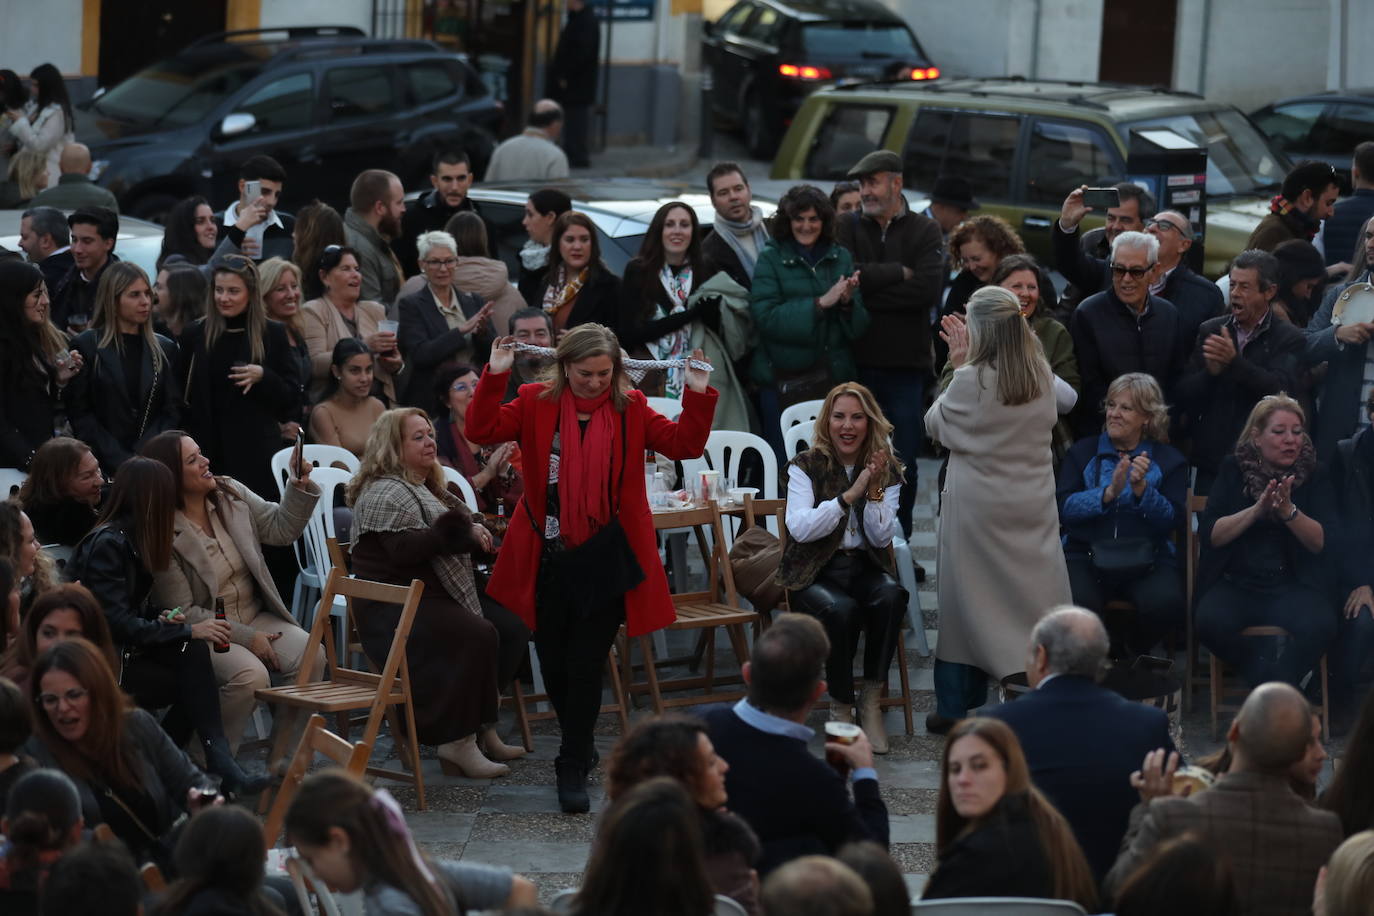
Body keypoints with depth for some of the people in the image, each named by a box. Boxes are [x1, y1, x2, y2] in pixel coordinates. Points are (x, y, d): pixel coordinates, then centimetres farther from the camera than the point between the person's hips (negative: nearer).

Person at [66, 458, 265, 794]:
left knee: (190, 650, -16)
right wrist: (188, 631, -20)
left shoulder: (130, 538, 11)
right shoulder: (106, 545, -17)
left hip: (122, 652, 8)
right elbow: (116, 622, -23)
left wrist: (160, 619, -2)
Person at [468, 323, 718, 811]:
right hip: (547, 560, 1)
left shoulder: (631, 409, 3)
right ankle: (577, 748, 36)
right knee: (553, 662, 12)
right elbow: (481, 430, -9)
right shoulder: (536, 403, 0)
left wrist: (697, 395, -15)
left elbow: (683, 444, -2)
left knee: (585, 666, -5)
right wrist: (494, 377, -20)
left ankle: (574, 769, 6)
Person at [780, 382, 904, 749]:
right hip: (815, 572, -2)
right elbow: (800, 527, -16)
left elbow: (882, 537, -2)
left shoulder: (887, 470, 7)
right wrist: (850, 494, -22)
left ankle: (871, 699, -20)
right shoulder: (806, 467, 0)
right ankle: (841, 707, -15)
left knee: (892, 596, -33)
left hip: (866, 567, 2)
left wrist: (875, 490, -17)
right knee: (840, 609, -35)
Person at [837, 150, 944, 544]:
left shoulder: (925, 230, 6)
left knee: (904, 463, 3)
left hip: (906, 364, 0)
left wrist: (870, 286, -10)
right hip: (858, 360, 0)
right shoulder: (848, 228, 9)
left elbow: (928, 290, -10)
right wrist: (899, 273, -9)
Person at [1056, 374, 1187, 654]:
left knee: (1164, 602, -31)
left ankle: (1133, 652, 3)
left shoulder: (1168, 460, 10)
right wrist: (1109, 492, -17)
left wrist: (1141, 488, -18)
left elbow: (1171, 520, -2)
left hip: (1148, 558, 0)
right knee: (1078, 604, -33)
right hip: (1085, 555, 0)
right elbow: (1064, 508, -3)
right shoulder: (1083, 452, 11)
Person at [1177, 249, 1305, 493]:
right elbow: (1184, 394, 5)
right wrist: (1210, 372, -16)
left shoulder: (1290, 339, -1)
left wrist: (1234, 362, -28)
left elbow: (1281, 388, -18)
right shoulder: (1209, 331, 9)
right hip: (1211, 462, 3)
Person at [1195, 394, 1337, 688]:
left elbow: (1323, 543, -4)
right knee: (1210, 621, -32)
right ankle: (1267, 676, -9)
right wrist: (1256, 511, -17)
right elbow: (1208, 534, -3)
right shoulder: (1234, 470, 6)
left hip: (1294, 585, 0)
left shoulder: (1314, 475, 6)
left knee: (1320, 625, -32)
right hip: (1235, 583, 0)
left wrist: (1289, 511, -20)